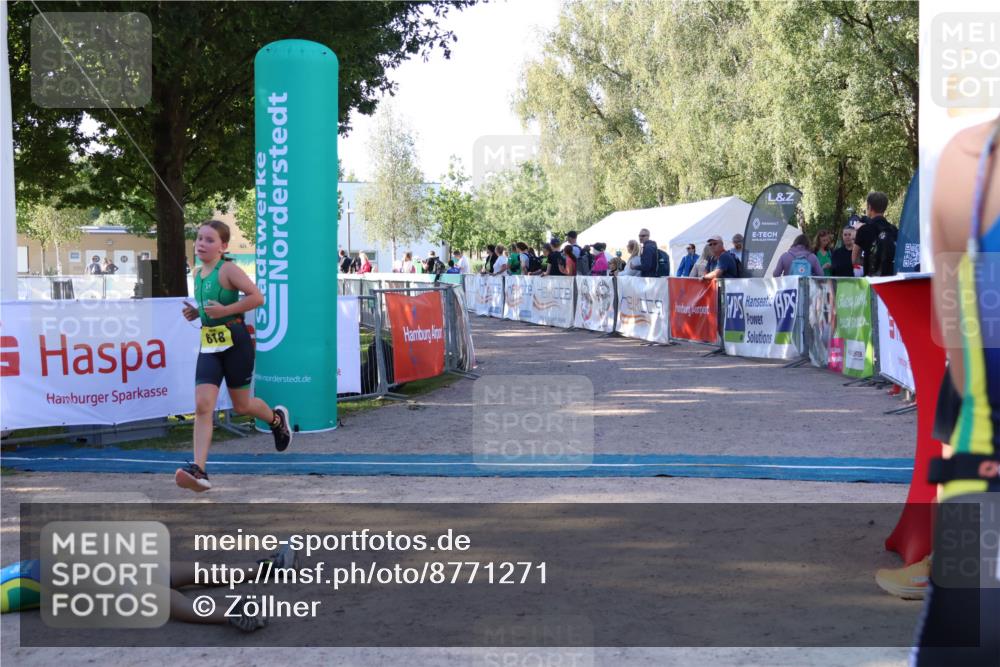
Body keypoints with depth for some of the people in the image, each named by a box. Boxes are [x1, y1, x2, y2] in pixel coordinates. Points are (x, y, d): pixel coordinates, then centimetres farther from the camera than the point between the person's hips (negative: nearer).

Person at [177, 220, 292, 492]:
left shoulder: (228, 269, -11)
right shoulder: (198, 273, 11)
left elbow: (257, 297, -18)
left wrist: (225, 311, -23)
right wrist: (195, 312, 8)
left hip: (235, 341, -6)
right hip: (209, 345, 6)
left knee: (241, 405, 10)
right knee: (202, 406, -10)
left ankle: (277, 418, 44)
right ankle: (198, 470, -17)